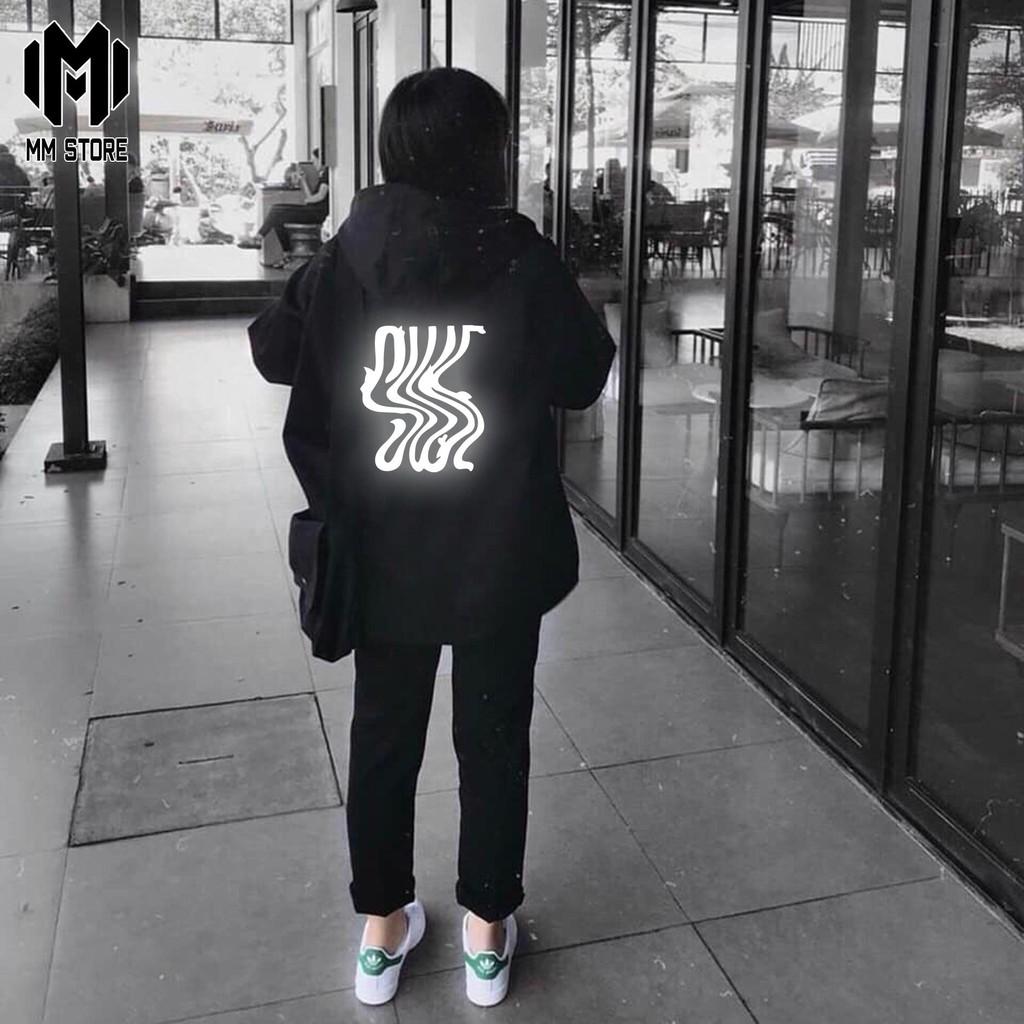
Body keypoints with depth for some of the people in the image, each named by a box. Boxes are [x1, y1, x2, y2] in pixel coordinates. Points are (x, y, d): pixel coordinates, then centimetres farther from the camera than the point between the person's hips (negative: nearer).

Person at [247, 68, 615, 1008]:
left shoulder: (344, 263, -6)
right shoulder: (527, 265, -11)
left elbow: (273, 352, 9)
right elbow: (585, 381, 1)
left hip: (380, 555, 2)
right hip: (502, 555, -1)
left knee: (383, 735, 16)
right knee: (494, 735, 14)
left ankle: (382, 929, 30)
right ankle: (488, 932, 27)